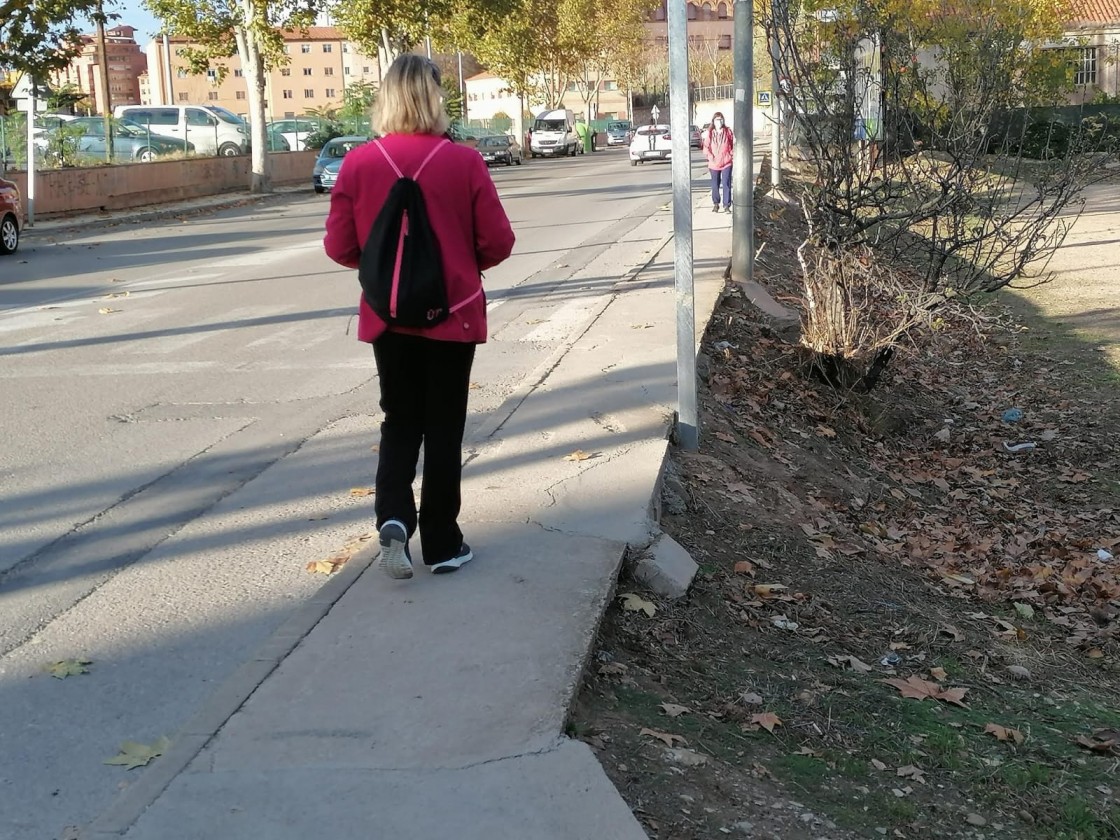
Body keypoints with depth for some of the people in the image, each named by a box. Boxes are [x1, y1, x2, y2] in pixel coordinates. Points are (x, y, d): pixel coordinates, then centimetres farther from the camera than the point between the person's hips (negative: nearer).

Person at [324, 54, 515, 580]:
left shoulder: (359, 164, -8)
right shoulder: (463, 162, -12)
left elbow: (339, 246, -3)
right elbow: (497, 243, -8)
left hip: (387, 316, 2)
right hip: (452, 315, -2)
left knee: (399, 421, 18)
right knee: (443, 429, 11)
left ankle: (393, 517, -3)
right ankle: (442, 545, 18)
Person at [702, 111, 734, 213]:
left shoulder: (728, 131, -2)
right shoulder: (709, 133, -2)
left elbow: (734, 143, 7)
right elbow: (706, 147, -1)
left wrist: (731, 154, -3)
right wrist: (710, 157, -13)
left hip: (726, 162, -1)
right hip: (714, 163, 1)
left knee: (726, 184, -6)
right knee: (715, 185, 11)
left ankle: (726, 205, -1)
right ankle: (715, 204, 26)